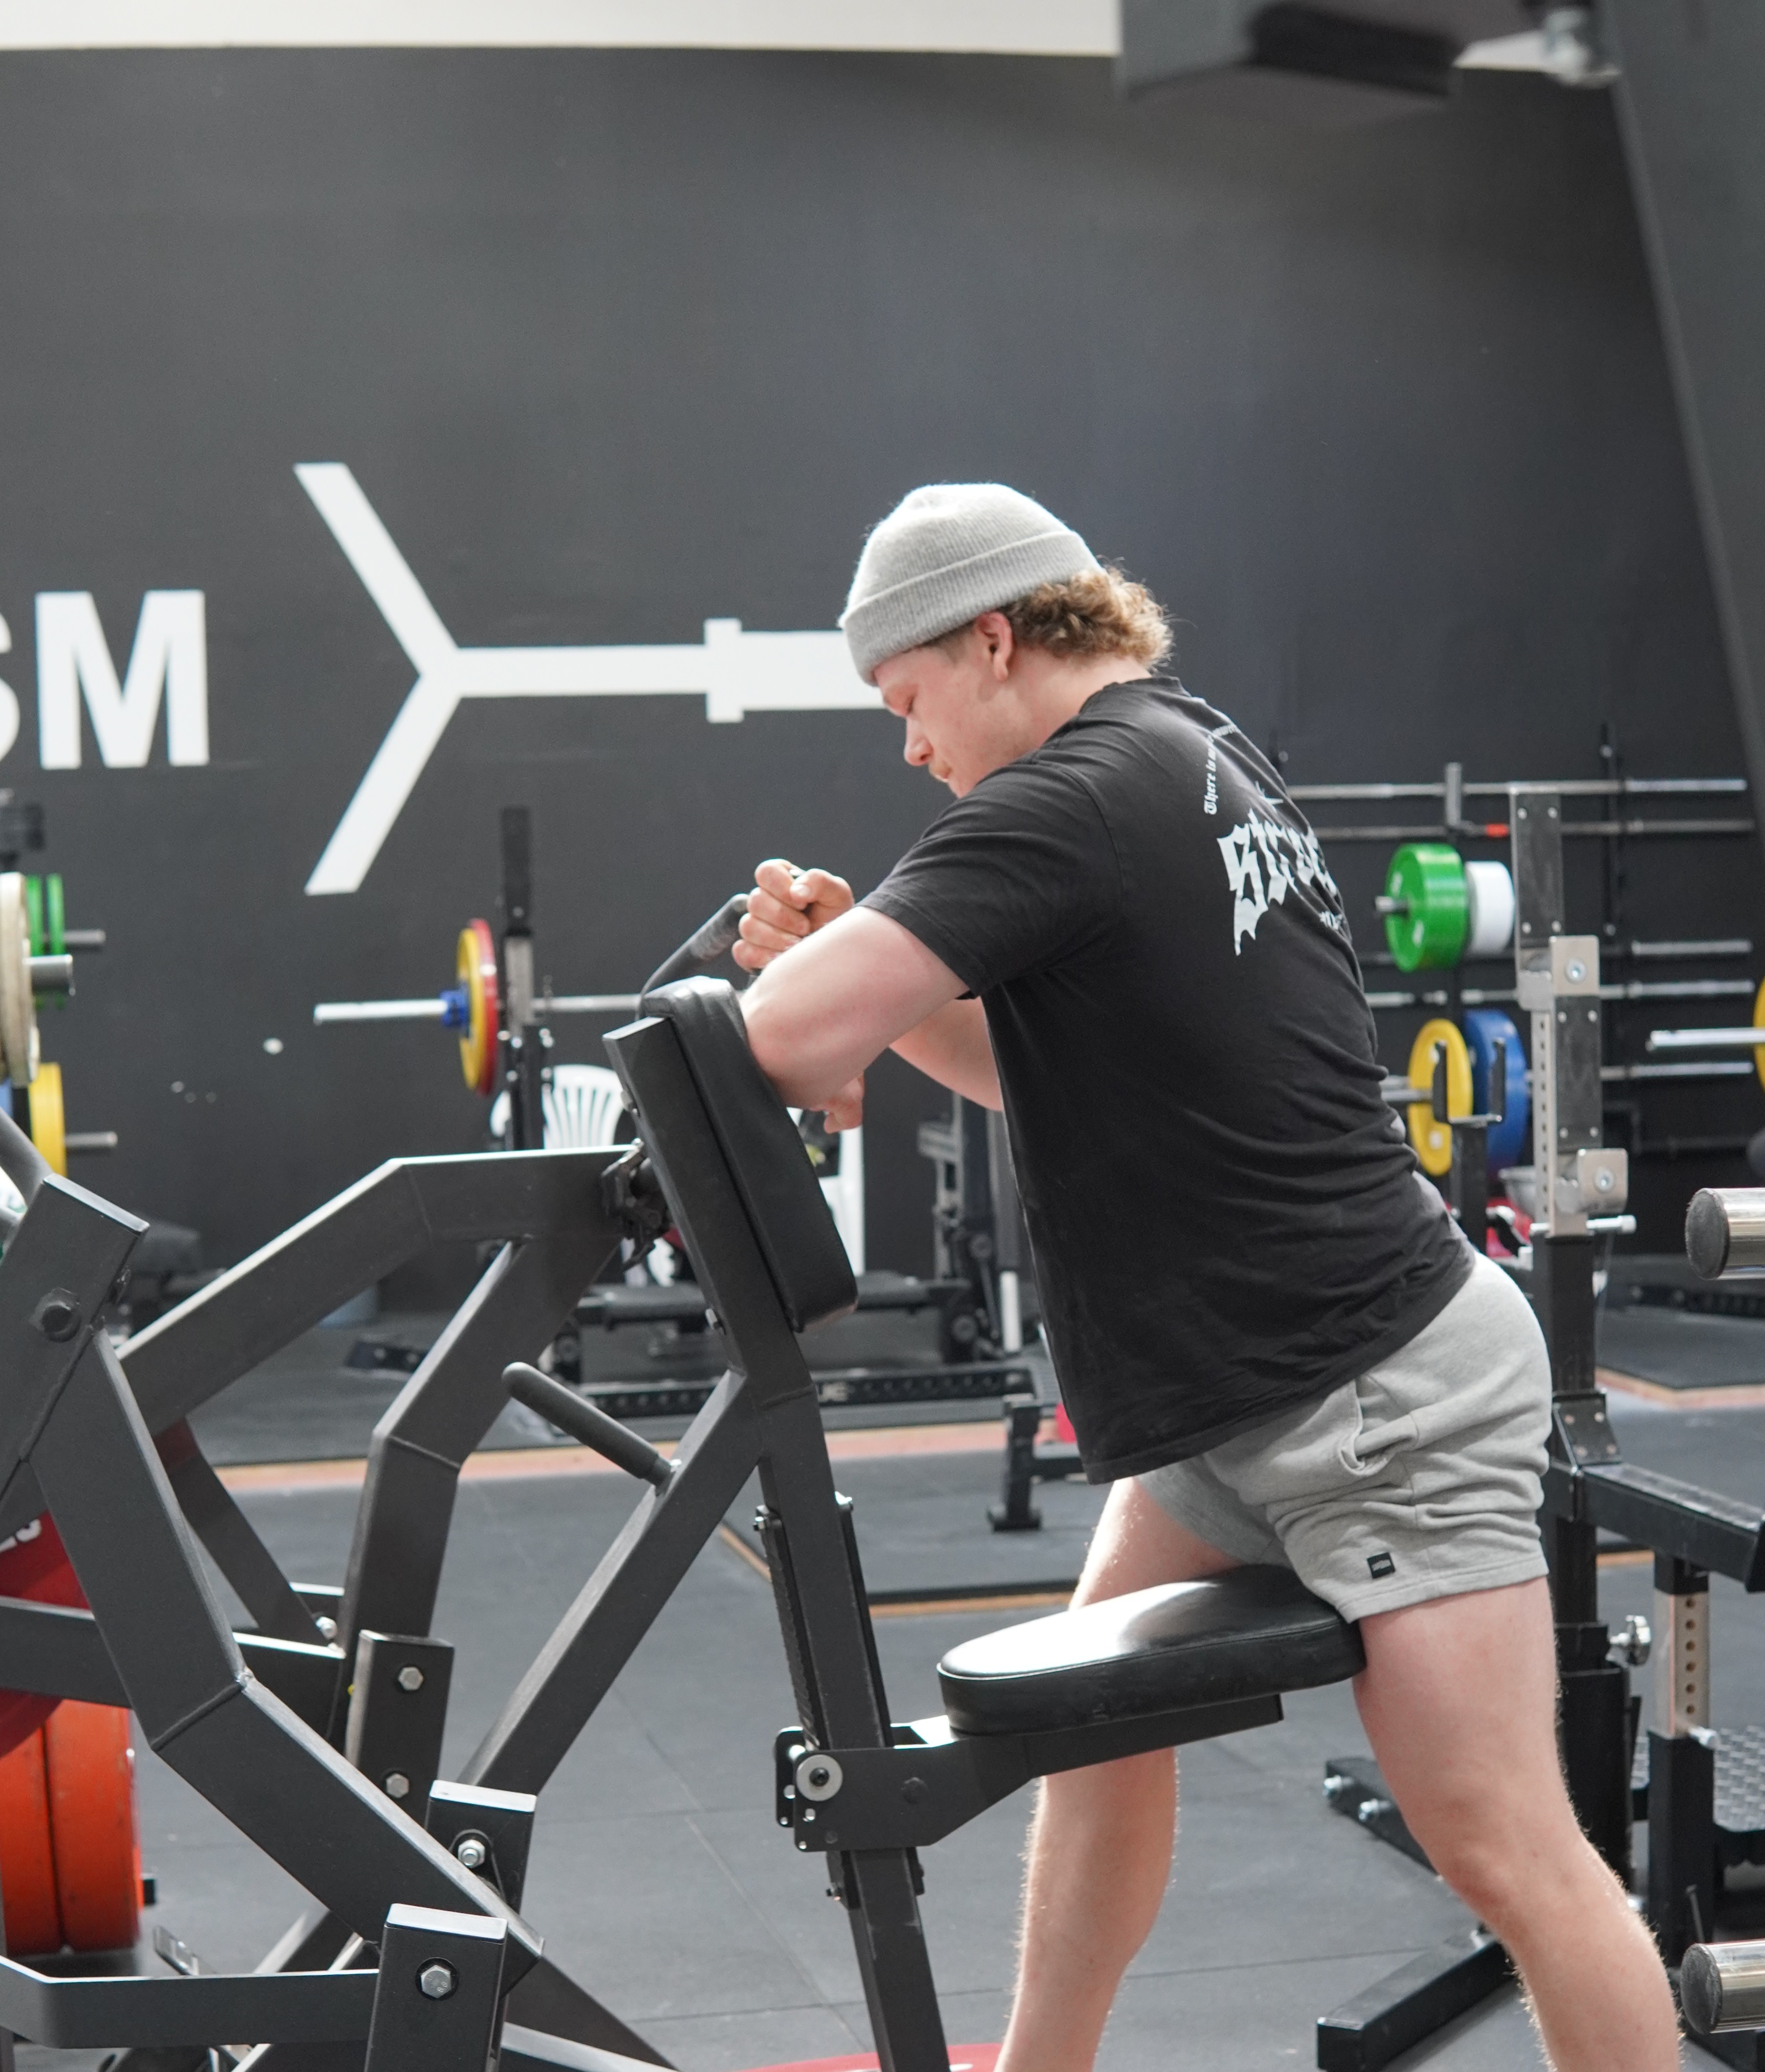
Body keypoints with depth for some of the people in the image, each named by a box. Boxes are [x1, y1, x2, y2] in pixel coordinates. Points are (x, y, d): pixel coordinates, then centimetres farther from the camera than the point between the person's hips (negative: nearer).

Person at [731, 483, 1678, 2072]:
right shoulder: (1195, 757, 13)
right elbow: (1037, 1064, 18)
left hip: (1380, 1398, -11)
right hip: (1258, 1392, 11)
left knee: (1503, 1845, -6)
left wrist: (830, 1056, -4)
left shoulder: (1067, 803, -18)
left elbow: (791, 1031, -27)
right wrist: (856, 949, 4)